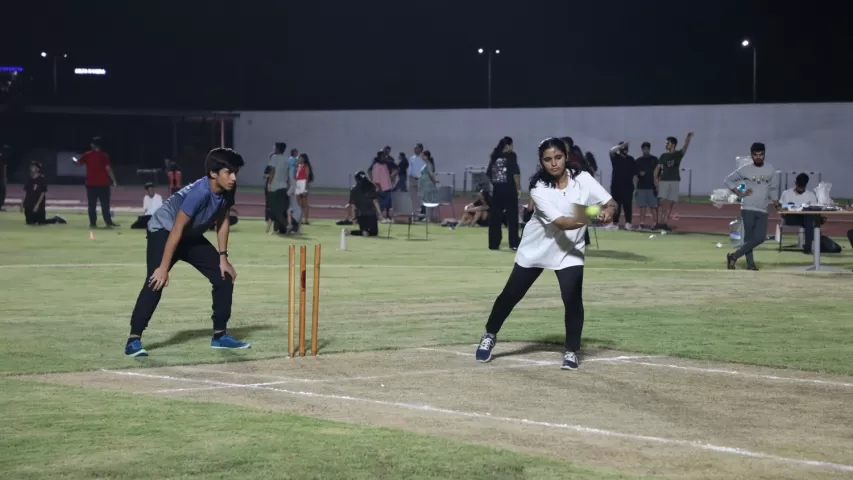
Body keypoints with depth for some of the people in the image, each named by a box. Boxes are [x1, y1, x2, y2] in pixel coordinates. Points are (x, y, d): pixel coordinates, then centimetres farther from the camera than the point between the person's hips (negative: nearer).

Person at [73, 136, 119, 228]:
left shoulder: (87, 155, 1)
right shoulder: (104, 155, -7)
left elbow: (79, 162, 16)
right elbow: (108, 169, -12)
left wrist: (74, 159, 39)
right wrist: (114, 181, -7)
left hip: (91, 184, 2)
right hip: (103, 183, -2)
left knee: (92, 205, 5)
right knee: (105, 204, 2)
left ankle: (93, 223, 3)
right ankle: (108, 222, 0)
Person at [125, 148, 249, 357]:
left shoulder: (228, 190, -14)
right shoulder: (199, 193, -35)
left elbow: (222, 221, 2)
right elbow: (177, 230, -32)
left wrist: (223, 257, 0)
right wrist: (164, 268, -30)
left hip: (192, 237, 8)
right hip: (164, 231, -8)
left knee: (224, 277, 4)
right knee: (156, 282, -25)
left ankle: (220, 335, 14)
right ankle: (133, 340, -25)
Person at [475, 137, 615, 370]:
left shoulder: (582, 179, -14)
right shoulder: (539, 188, -22)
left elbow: (610, 203, -13)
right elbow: (560, 222, -31)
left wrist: (606, 213, -37)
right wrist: (588, 218, -49)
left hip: (569, 250, 1)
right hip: (537, 248, -1)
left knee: (572, 297, -17)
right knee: (511, 294, 8)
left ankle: (572, 351, -2)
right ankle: (490, 335, 31)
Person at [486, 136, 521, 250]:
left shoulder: (495, 157, 8)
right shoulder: (511, 156, -6)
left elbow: (489, 174, 9)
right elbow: (515, 173, -12)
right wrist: (518, 187, -3)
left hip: (497, 190, 4)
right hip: (509, 189, -4)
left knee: (495, 217, 7)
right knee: (512, 217, 1)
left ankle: (494, 243, 7)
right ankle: (514, 244, 0)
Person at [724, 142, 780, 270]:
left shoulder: (770, 169, 5)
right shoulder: (745, 169, -3)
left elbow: (773, 187, 18)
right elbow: (728, 180, 7)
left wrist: (773, 200, 7)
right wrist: (740, 193, -2)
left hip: (762, 210, 3)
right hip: (748, 208, -3)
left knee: (760, 238, -6)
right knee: (749, 238, -5)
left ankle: (734, 256, 2)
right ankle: (750, 264, 2)